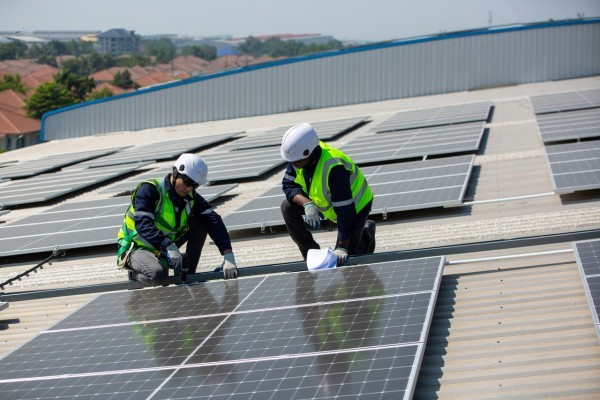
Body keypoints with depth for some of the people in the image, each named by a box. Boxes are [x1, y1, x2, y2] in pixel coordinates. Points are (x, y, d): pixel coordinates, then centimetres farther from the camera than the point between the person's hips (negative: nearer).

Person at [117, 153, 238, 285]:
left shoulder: (191, 197, -4)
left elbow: (213, 221, -13)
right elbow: (143, 224, -33)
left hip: (164, 249, 7)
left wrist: (228, 255, -28)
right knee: (158, 275, -38)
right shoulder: (149, 190, -21)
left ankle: (188, 274, 0)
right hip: (137, 248, -6)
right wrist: (169, 246, -47)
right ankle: (136, 274, -3)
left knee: (200, 223, -7)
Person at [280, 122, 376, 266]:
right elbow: (289, 185, -11)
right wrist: (307, 204, -32)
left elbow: (345, 211, -39)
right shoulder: (298, 156, -20)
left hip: (356, 205, -7)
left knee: (342, 259, -11)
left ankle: (366, 233, 20)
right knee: (288, 207, -12)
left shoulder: (334, 168, -41)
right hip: (326, 201, 7)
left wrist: (342, 247, -39)